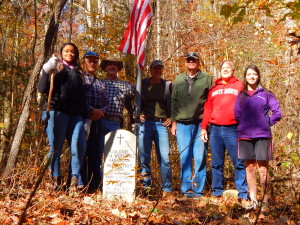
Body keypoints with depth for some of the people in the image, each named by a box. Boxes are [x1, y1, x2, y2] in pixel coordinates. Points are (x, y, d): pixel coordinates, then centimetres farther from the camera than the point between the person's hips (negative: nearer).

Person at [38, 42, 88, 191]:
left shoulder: (78, 72, 22)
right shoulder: (56, 69, 9)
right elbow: (42, 89, -3)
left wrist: (86, 117, 17)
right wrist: (46, 72, -16)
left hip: (75, 114, 4)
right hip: (56, 112, -4)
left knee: (79, 146, -11)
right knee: (56, 148, -5)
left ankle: (74, 181, -8)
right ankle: (56, 182, -1)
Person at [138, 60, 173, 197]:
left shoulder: (168, 85, 10)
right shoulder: (143, 83, 10)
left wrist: (171, 118, 3)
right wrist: (138, 115, 2)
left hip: (161, 124, -1)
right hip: (145, 123, 1)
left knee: (165, 157, -6)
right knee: (144, 157, 2)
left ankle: (166, 189, 2)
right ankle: (146, 186, 12)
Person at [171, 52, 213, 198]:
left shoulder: (206, 79, 6)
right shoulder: (178, 80, 14)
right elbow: (173, 101, 16)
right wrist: (173, 121, 10)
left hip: (200, 124, -2)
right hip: (182, 124, 2)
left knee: (200, 157, -3)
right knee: (184, 157, 4)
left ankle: (198, 190, 6)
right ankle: (186, 189, 11)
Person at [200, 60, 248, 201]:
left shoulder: (239, 86, 7)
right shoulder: (214, 88, 17)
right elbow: (208, 109, 16)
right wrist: (204, 127, 8)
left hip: (233, 129, -3)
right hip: (215, 129, 4)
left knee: (239, 162, -3)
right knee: (216, 163, 8)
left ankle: (243, 195, 2)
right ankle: (217, 193, 16)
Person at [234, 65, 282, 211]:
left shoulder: (266, 94, 3)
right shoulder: (241, 96, 11)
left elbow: (277, 113, 1)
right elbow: (237, 115, 11)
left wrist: (267, 123, 2)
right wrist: (244, 126, 5)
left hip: (262, 136, -3)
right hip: (245, 136, 3)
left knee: (263, 169, -2)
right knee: (249, 168, 7)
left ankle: (265, 201, 3)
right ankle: (253, 200, 14)